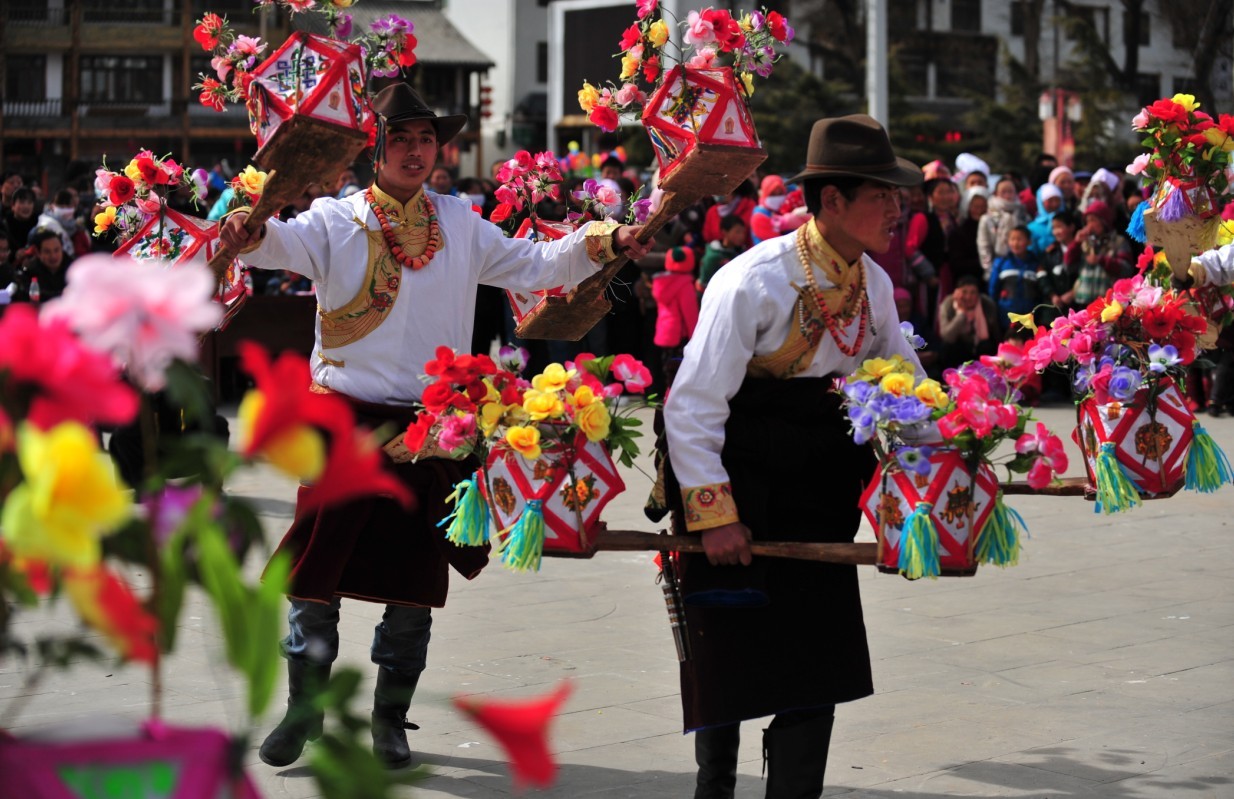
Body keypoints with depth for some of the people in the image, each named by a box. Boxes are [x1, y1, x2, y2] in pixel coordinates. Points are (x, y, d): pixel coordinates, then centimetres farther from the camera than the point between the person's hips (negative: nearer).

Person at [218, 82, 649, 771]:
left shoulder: (461, 225, 10)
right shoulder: (338, 220, -1)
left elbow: (532, 266, 12)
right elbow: (290, 244, -19)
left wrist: (602, 243, -3)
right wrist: (251, 236, -43)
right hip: (346, 422, -2)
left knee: (413, 584, 7)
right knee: (316, 572, -1)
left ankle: (391, 719, 21)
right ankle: (304, 708, 16)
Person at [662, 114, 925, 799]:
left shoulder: (873, 285, 0)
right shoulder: (753, 281, -21)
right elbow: (692, 408, -20)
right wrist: (714, 514, -23)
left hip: (819, 505, 6)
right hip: (739, 502, -5)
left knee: (815, 666, 2)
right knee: (727, 664, 6)